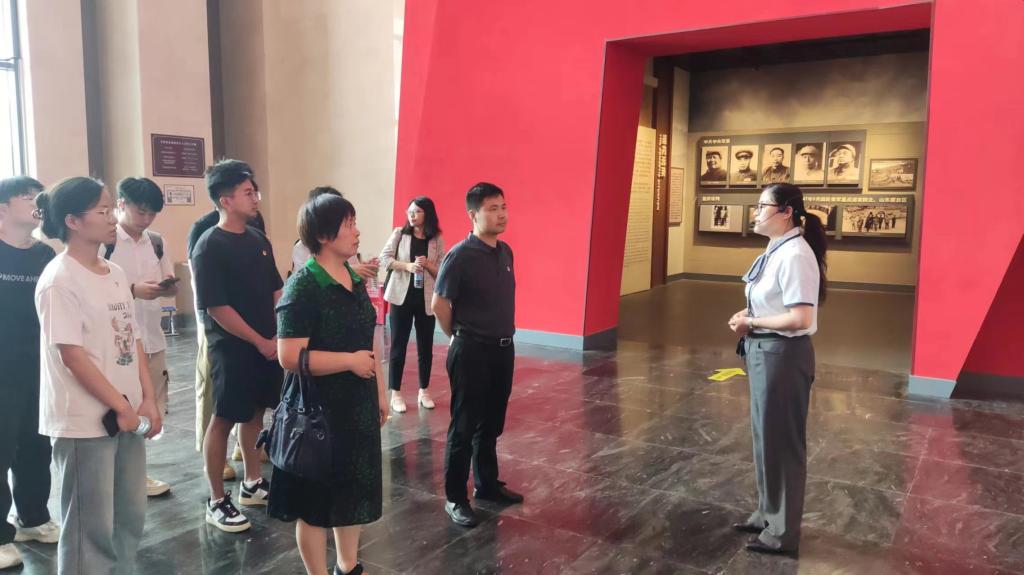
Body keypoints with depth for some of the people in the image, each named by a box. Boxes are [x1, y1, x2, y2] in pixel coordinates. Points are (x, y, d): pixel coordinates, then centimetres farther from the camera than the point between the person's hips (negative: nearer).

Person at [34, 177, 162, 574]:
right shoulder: (59, 280, -14)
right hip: (84, 421, -7)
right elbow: (72, 355, -17)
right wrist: (122, 407, -14)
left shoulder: (116, 274, 9)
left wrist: (148, 399, 4)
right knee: (91, 526, 5)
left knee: (131, 516, 17)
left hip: (127, 414, 7)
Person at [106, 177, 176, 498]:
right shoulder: (104, 242, -8)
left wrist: (164, 286, -9)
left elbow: (173, 288, 13)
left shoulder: (156, 242, 10)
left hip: (153, 340, 6)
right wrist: (133, 290, -23)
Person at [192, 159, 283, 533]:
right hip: (232, 347, -7)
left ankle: (252, 483, 32)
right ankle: (216, 502, 14)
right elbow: (216, 307, -17)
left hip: (267, 344, 7)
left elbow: (276, 291, 12)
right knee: (224, 419, 2)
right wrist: (260, 342, -15)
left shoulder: (259, 240, 7)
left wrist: (280, 334, 1)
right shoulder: (209, 246, -14)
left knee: (256, 411, 16)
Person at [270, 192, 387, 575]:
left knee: (354, 489, 19)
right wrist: (350, 361, -20)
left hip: (358, 404, 8)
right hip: (319, 408, -8)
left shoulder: (355, 279, 7)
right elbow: (290, 357, -24)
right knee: (317, 499, 7)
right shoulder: (303, 286, -16)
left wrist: (380, 391, 15)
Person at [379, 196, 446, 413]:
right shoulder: (399, 234, 1)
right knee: (398, 346, 3)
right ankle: (396, 394, 11)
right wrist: (407, 266, -18)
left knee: (425, 346, 8)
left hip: (426, 299, 1)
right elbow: (384, 258, -5)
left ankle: (424, 392, 22)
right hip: (402, 296, -1)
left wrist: (427, 264, -17)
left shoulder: (437, 240, 3)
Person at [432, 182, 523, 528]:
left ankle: (487, 484, 33)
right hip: (472, 351, -7)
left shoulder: (505, 252, 6)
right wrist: (459, 338, 0)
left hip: (503, 348, 7)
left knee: (491, 424, 18)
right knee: (464, 427, 3)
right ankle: (455, 498, 16)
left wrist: (504, 336, 16)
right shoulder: (460, 256, -16)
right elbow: (439, 305, -11)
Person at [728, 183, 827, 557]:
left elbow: (800, 318, -26)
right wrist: (749, 316, 2)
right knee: (765, 435, 21)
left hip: (783, 355, -10)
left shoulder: (795, 255, -21)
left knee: (782, 440, 5)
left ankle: (783, 531, 23)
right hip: (765, 351, 10)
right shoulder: (776, 251, 8)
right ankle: (767, 513, 39)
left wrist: (750, 323, -15)